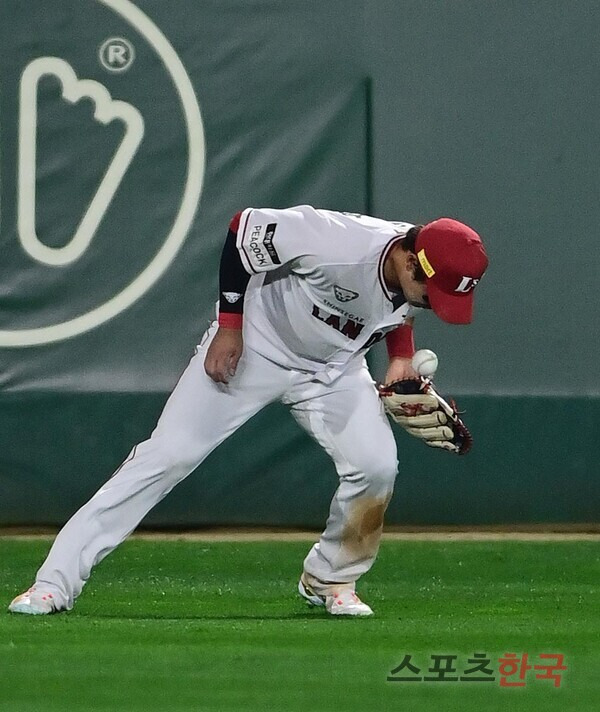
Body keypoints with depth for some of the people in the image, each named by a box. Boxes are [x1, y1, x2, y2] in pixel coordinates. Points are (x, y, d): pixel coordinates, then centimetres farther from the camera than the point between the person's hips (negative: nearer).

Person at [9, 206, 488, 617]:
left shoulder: (424, 281, -17)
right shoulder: (340, 243, -36)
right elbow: (245, 228, -22)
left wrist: (403, 356, -7)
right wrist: (229, 325, -19)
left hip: (335, 367, 5)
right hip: (252, 344, -5)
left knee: (376, 466, -16)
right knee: (166, 455, -12)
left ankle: (329, 580, 10)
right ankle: (56, 582, -11)